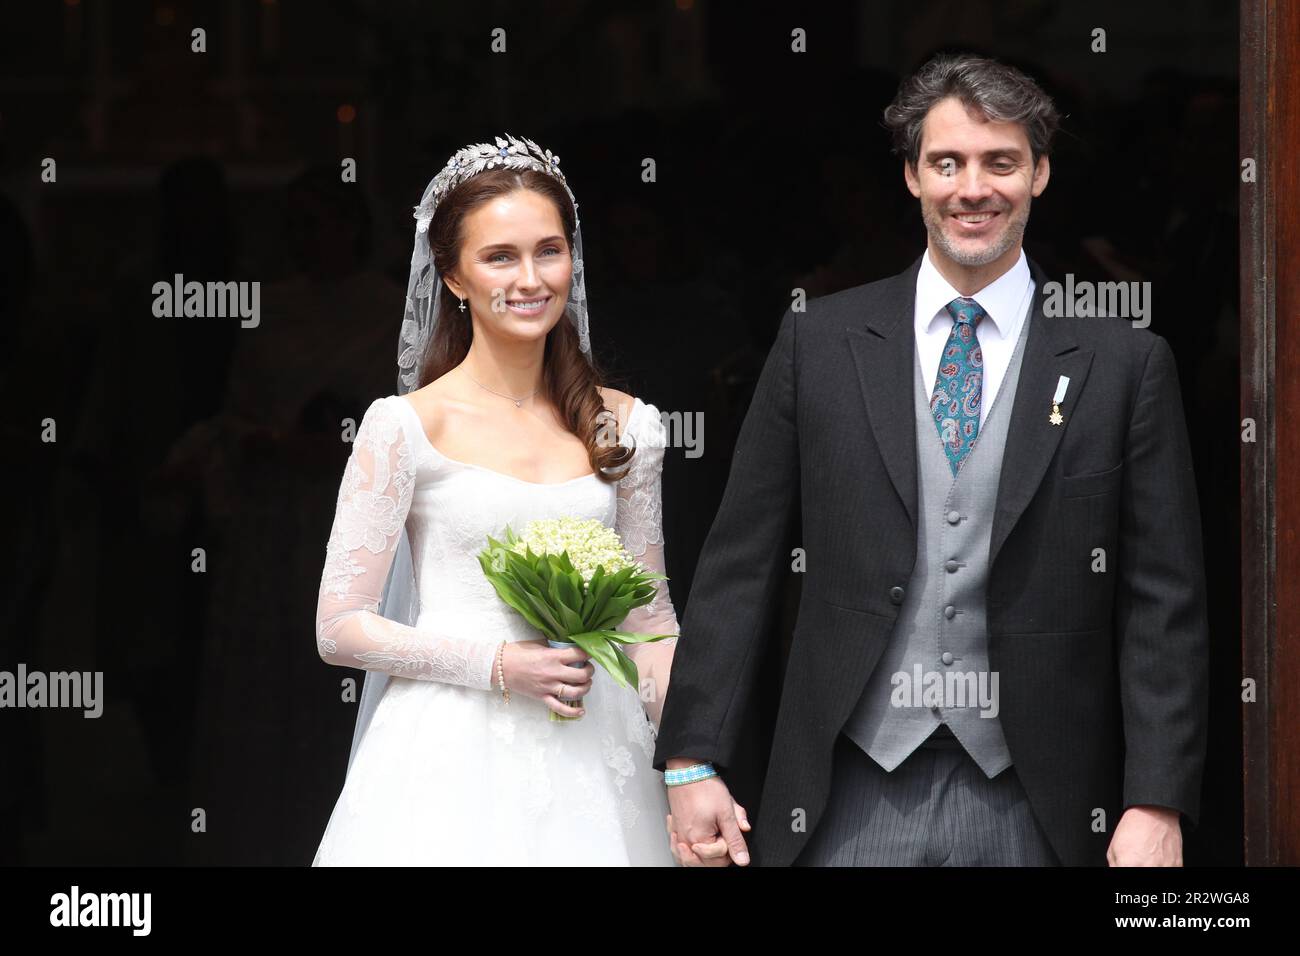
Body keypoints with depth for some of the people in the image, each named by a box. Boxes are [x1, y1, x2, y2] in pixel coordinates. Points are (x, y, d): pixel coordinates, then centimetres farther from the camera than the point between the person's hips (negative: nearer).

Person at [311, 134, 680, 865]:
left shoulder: (622, 427, 7)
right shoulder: (407, 428, -4)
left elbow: (652, 619, 12)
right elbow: (341, 628, -3)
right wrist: (498, 664, -14)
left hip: (593, 764, 3)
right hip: (453, 764, -3)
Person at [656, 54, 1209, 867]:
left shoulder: (1125, 363, 3)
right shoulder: (818, 342, 6)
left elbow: (1164, 605, 1)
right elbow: (738, 566, 6)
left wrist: (1158, 804, -7)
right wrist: (694, 763, 0)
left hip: (1031, 804, -1)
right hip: (852, 799, 1)